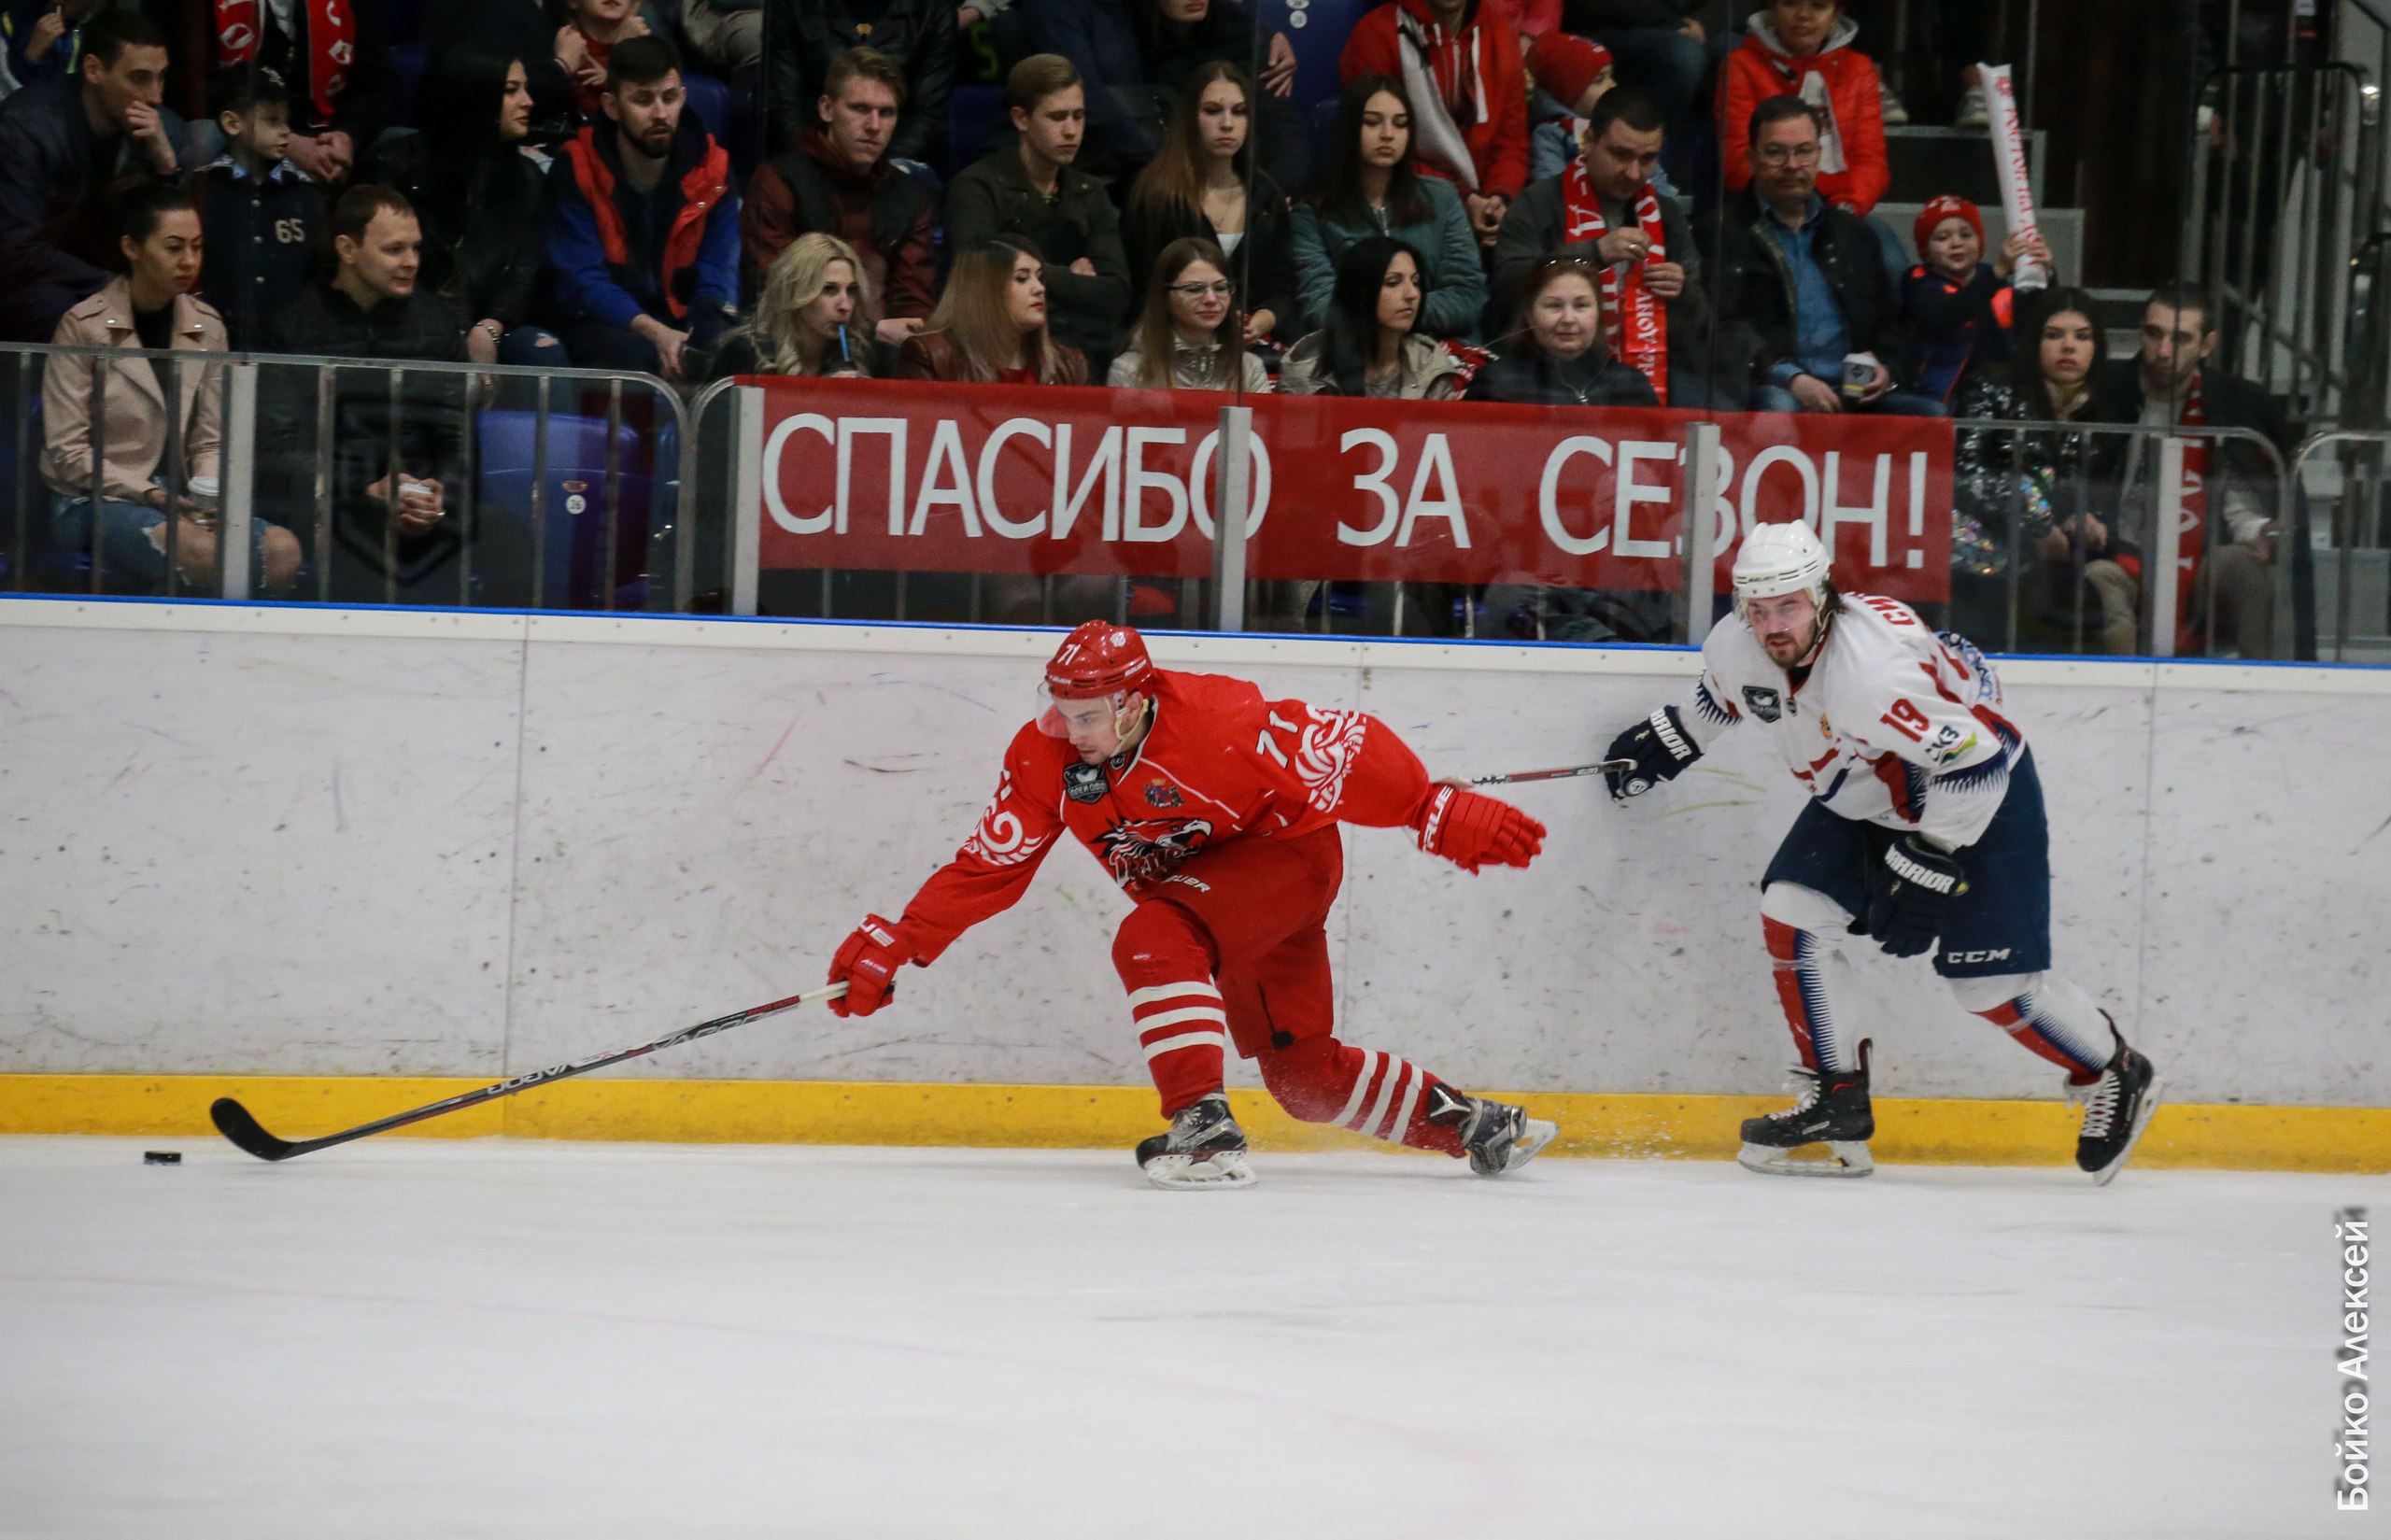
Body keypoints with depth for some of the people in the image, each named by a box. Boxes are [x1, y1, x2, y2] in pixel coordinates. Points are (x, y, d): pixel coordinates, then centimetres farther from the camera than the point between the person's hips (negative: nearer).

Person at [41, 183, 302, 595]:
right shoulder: (84, 328, -7)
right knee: (201, 553, -34)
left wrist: (207, 496, -11)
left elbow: (209, 442, 10)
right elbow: (68, 452, -8)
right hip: (93, 503, -5)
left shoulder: (206, 328, 8)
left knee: (282, 551, -23)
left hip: (173, 501, 5)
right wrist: (150, 494, -17)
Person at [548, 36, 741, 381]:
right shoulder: (576, 170, -5)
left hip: (682, 323, 2)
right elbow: (581, 282, -11)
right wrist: (653, 333, -27)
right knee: (638, 357, -38)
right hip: (605, 327, -2)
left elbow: (717, 281, -3)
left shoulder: (711, 169, 2)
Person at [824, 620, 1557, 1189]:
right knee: (1306, 1076, 10)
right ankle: (1473, 1124, 27)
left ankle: (1205, 1130, -34)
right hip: (1199, 883, 7)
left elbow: (1350, 750, -28)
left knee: (1153, 940, -32)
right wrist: (891, 947, -16)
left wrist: (1446, 817, -29)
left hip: (1286, 851, -7)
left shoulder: (1220, 722, -32)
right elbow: (987, 866, -9)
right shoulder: (1043, 757, -15)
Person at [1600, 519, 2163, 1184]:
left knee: (1991, 983, -8)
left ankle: (2116, 1079, 16)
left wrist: (1929, 862, -31)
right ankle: (1836, 1105, 4)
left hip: (1980, 794, -8)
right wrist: (1666, 741, 17)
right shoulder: (1736, 648, -15)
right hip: (1862, 797, 8)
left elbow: (1976, 758, -35)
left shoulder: (1877, 670, -39)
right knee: (1792, 915, -6)